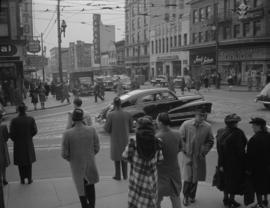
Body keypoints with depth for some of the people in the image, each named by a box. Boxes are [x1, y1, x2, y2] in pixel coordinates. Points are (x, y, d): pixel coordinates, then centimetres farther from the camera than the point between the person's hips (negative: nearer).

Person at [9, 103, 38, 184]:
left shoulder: (14, 121, -16)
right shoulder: (31, 119, -13)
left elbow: (11, 133, -13)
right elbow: (35, 131, -7)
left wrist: (15, 140, 7)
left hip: (18, 144, -1)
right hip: (28, 144, 1)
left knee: (20, 162, 15)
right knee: (29, 161, 16)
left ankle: (22, 179, 23)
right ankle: (29, 179, 24)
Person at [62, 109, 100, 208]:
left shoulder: (67, 134, -22)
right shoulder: (92, 130, -16)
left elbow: (64, 154, -14)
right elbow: (96, 148, -6)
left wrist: (71, 160, 8)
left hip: (76, 166, -2)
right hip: (90, 164, 2)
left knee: (81, 189, 21)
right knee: (90, 185, 28)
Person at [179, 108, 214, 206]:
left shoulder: (207, 127, -4)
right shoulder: (186, 124, -9)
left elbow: (210, 141, 6)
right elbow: (181, 138, -1)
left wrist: (204, 152, -3)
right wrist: (185, 150, -6)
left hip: (199, 157, 2)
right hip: (188, 155, -2)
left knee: (195, 177, 11)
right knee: (187, 178, -4)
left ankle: (192, 196, 31)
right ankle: (185, 196, 18)